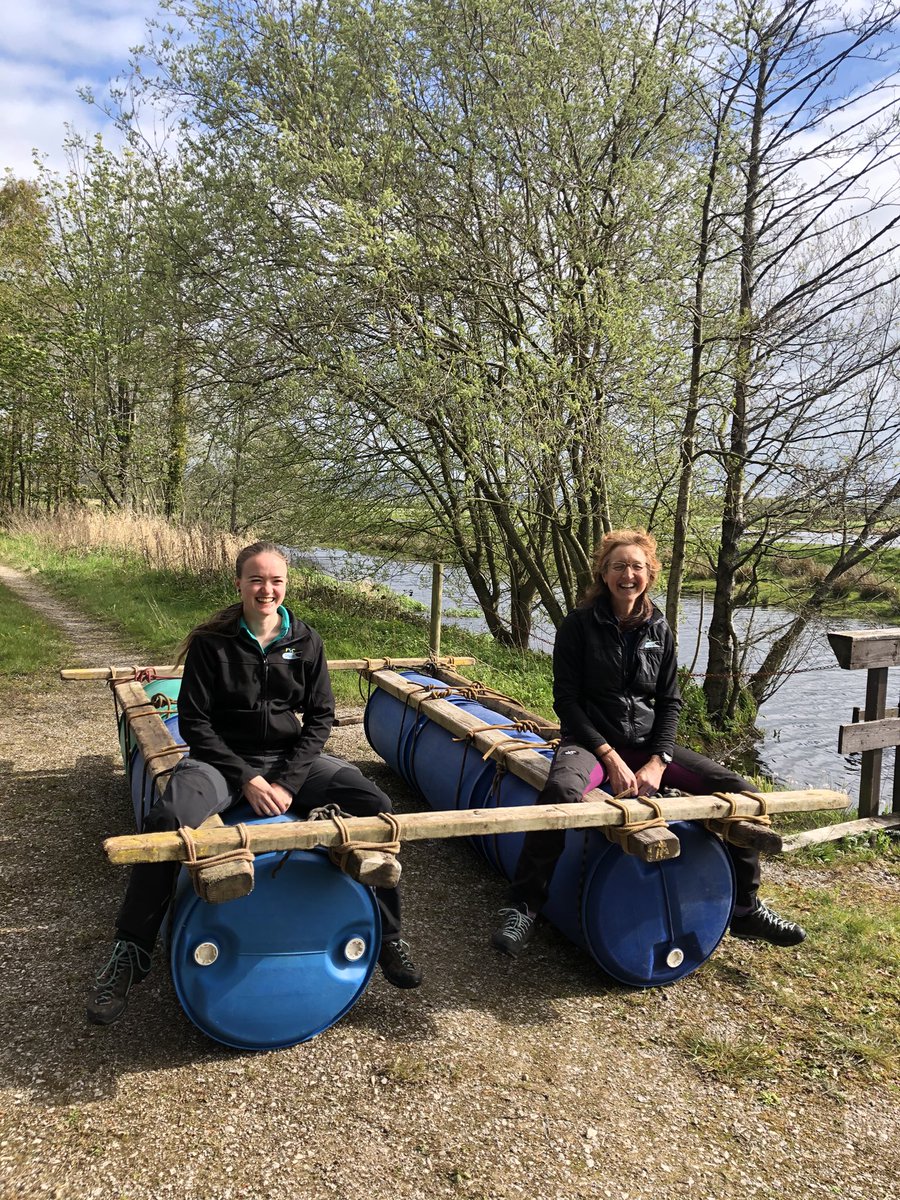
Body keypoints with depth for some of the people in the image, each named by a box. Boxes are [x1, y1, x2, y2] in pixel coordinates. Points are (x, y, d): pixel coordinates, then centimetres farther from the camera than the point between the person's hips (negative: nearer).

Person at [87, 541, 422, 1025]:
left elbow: (319, 717, 1)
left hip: (292, 757, 3)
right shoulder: (211, 643, -7)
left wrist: (288, 782, -12)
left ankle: (386, 935, -1)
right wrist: (246, 779, -17)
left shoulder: (305, 641, 1)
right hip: (223, 758, -2)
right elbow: (194, 722, -7)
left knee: (376, 807, -18)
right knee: (166, 819, -32)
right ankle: (129, 954, -13)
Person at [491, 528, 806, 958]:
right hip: (589, 739, -4)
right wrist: (610, 758, -17)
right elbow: (566, 701, -9)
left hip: (646, 741, 5)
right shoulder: (579, 625, -7)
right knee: (561, 791, -40)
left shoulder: (658, 629, 5)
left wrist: (657, 763, -8)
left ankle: (745, 909, 11)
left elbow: (669, 703, 7)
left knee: (741, 792, -8)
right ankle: (521, 908, -25)